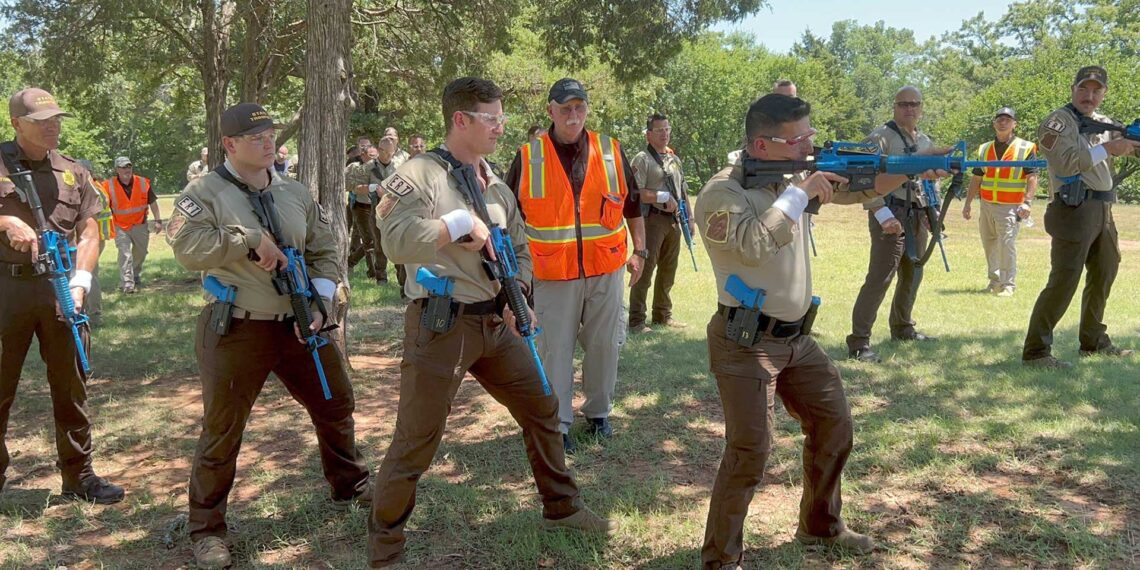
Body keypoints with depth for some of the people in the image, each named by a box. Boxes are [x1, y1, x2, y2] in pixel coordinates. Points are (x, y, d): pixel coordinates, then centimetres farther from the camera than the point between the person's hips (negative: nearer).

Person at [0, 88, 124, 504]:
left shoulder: (74, 173, 11)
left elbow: (89, 234, 7)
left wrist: (80, 282, -7)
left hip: (60, 288, 3)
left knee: (71, 387, 9)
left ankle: (78, 476, 19)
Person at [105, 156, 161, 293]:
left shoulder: (143, 183, -6)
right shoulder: (109, 186, -11)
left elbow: (152, 202, 1)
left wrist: (158, 220, -2)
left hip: (140, 225, 3)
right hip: (120, 226, -3)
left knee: (141, 253, 16)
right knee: (125, 254, -12)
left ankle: (136, 276, 39)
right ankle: (127, 283, -13)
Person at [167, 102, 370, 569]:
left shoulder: (296, 194, 9)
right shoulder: (205, 192, -6)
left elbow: (324, 253, 11)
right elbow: (186, 247, -21)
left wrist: (319, 304, -2)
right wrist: (250, 240, -21)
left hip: (297, 326, 5)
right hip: (235, 331, -5)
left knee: (336, 404, 16)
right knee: (222, 431, 1)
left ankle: (350, 484, 40)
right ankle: (206, 530, 17)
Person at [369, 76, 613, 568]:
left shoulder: (497, 187, 12)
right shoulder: (419, 174, -11)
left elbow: (519, 249, 18)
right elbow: (397, 241, -26)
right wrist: (462, 223, -18)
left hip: (495, 323, 8)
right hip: (440, 325, -7)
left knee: (542, 408, 16)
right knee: (415, 443, -1)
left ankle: (561, 507, 36)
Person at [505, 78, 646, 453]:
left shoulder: (612, 152, 4)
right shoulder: (528, 158, -1)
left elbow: (632, 205, 13)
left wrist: (639, 251, 9)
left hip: (606, 270, 2)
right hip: (553, 272, -2)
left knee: (604, 345, 11)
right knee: (555, 349, 3)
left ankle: (598, 412, 30)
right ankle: (557, 423, 17)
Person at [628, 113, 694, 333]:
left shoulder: (675, 159, 18)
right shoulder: (642, 159, -6)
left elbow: (683, 192, 22)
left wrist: (690, 219, 14)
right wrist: (663, 197, -13)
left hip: (674, 220, 8)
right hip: (652, 219, -7)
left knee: (668, 270, 14)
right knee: (645, 269, -6)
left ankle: (663, 314, 26)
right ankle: (636, 320, -2)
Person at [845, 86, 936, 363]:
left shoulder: (927, 142, 16)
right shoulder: (881, 137, -9)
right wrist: (883, 214, -27)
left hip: (918, 216, 8)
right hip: (891, 215, -8)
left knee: (912, 276, 17)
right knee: (880, 277, -14)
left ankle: (902, 327, 35)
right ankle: (858, 341, -13)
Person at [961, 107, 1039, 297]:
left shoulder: (1025, 148, 0)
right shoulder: (984, 149, 13)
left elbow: (1032, 178, -5)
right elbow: (976, 178, 17)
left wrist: (1027, 202, -17)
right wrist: (967, 203, 13)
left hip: (1011, 207, -5)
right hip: (986, 204, 5)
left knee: (1007, 244, -13)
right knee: (989, 245, 10)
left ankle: (1008, 285, -7)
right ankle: (994, 280, 25)